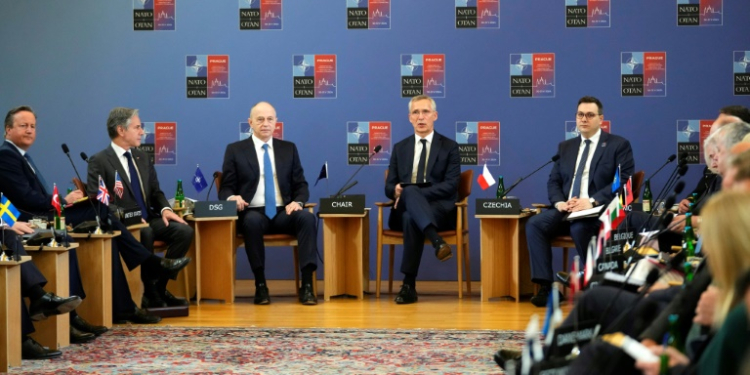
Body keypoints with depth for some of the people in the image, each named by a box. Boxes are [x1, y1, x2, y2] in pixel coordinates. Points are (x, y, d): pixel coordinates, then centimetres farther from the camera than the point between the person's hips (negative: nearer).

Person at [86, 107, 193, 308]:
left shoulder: (141, 157, 18)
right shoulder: (99, 161, -3)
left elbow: (155, 191, 21)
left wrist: (165, 209, -2)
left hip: (148, 219, 7)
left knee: (184, 231, -19)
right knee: (145, 233, -38)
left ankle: (159, 288, -10)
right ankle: (150, 294, -21)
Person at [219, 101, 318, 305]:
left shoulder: (289, 149, 16)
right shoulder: (235, 150, 9)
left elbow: (301, 185, 13)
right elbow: (226, 188, 6)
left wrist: (298, 202, -11)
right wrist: (231, 198, -19)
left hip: (284, 212, 2)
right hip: (254, 212, -2)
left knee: (307, 217, -31)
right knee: (252, 221, -38)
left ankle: (307, 285, -32)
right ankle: (260, 285, -27)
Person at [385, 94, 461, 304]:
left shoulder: (449, 147, 9)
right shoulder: (400, 148, 20)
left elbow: (451, 186, -5)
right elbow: (389, 186, 15)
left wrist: (409, 193, -17)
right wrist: (397, 190, -14)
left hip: (439, 209, -2)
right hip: (404, 209, 2)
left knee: (412, 218, -40)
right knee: (410, 191, -39)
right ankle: (437, 241, -59)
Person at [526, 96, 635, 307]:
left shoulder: (619, 145, 4)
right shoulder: (565, 147, 20)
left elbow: (624, 180, -7)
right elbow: (554, 181, 17)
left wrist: (593, 201, -19)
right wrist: (559, 202, -7)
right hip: (566, 210, 5)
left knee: (579, 228, -38)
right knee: (534, 224, -23)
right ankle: (545, 286, -26)